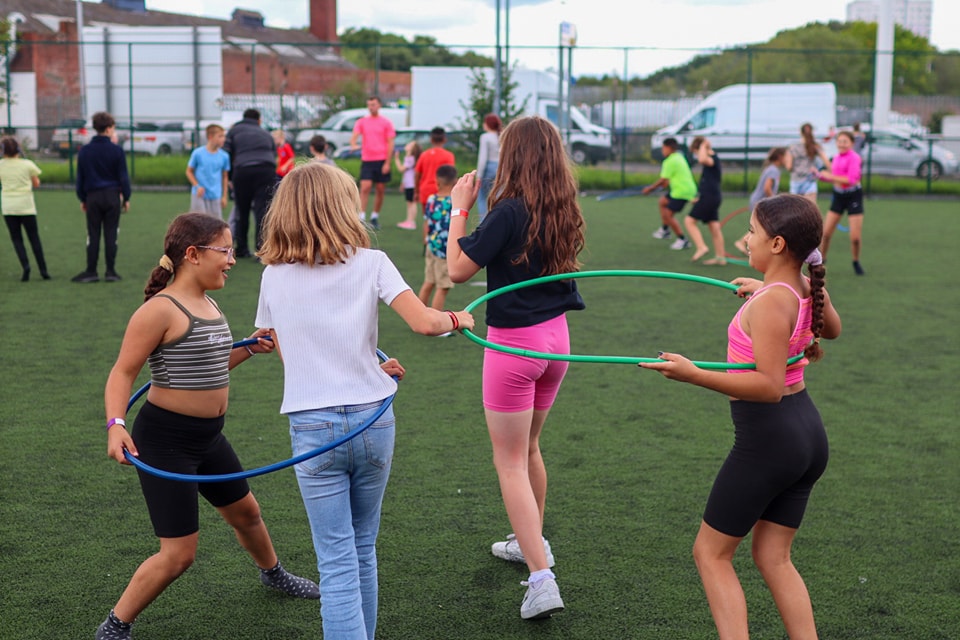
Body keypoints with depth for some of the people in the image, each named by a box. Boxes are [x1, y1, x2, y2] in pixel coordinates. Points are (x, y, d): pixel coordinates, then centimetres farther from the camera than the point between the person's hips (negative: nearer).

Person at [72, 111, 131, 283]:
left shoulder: (84, 151, 4)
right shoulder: (116, 150, -5)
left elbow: (80, 177, 7)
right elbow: (123, 176, -2)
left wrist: (82, 198, 15)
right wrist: (126, 198, 6)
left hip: (93, 197, 2)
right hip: (112, 196, -2)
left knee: (93, 236, 6)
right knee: (111, 235, 3)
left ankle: (91, 272, 6)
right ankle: (110, 272, 4)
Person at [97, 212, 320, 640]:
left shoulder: (208, 305, 7)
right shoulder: (161, 309, -19)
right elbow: (123, 372, -18)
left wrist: (249, 348, 9)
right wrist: (115, 425, -31)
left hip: (208, 437, 9)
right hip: (165, 440, -8)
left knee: (245, 511, 28)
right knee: (178, 554, -7)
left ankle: (272, 573, 56)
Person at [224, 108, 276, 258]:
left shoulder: (234, 130, 16)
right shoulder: (266, 134, 24)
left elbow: (227, 155, 6)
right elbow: (274, 156, 24)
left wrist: (230, 177, 12)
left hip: (242, 172, -1)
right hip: (266, 172, 1)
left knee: (242, 212, 10)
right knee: (262, 211, -4)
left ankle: (242, 249, 16)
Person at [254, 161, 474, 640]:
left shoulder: (274, 277, 2)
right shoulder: (369, 263, -4)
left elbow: (287, 353, 10)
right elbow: (424, 323, -14)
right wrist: (457, 318, 9)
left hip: (312, 427, -1)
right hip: (372, 421, 1)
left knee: (338, 564, 1)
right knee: (363, 551, 20)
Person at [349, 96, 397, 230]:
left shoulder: (386, 122, 2)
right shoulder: (362, 122, 7)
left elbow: (390, 144, 0)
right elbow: (354, 136, -3)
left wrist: (387, 163, -7)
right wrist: (353, 144, -27)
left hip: (381, 160, 0)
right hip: (366, 160, 0)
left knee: (380, 190, 4)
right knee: (365, 187, -12)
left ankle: (375, 217, 17)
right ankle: (362, 216, -12)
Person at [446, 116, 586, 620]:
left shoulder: (510, 211, -19)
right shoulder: (562, 212, 1)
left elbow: (458, 269, -16)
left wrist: (459, 209, -7)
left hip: (513, 342, -7)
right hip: (556, 338, 7)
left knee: (510, 463, 0)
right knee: (528, 449, 25)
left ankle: (542, 579, -6)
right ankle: (530, 542, 41)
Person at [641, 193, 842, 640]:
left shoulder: (771, 303, -22)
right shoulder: (810, 289, 2)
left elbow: (769, 386, -28)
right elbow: (832, 329, 25)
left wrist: (694, 374, -34)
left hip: (767, 441, -8)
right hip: (807, 435, 8)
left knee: (710, 553, 6)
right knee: (773, 559, 16)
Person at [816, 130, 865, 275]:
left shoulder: (854, 158, -14)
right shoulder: (836, 157, 8)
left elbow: (851, 179, -22)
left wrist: (830, 176, -20)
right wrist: (822, 175, -1)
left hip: (853, 196, -5)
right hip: (838, 196, 5)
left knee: (855, 237, -5)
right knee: (825, 233, 0)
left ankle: (856, 262, 19)